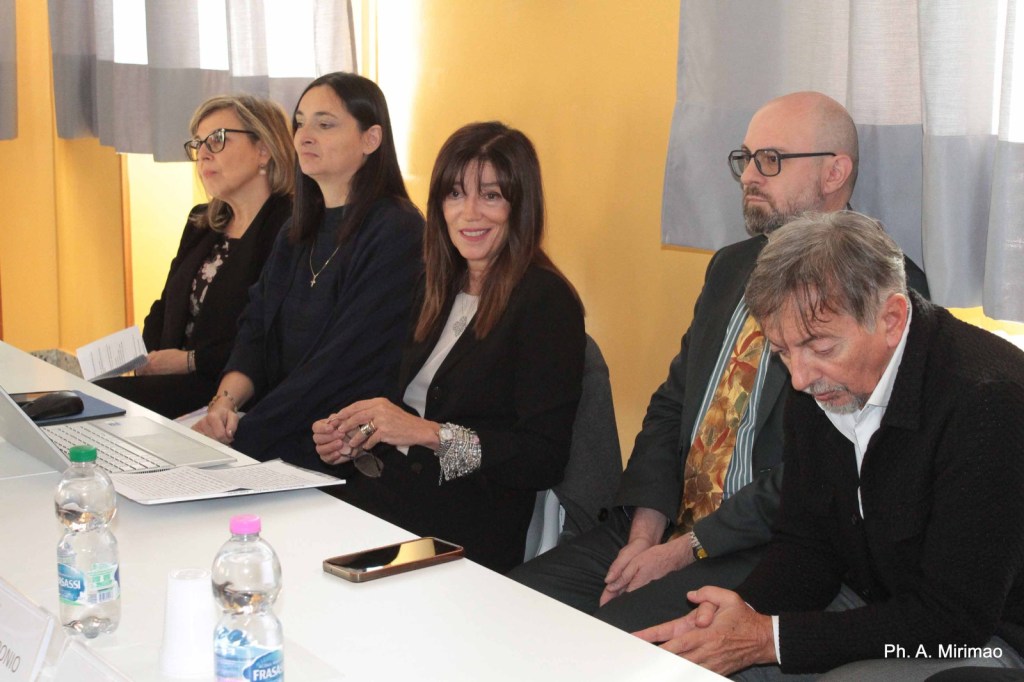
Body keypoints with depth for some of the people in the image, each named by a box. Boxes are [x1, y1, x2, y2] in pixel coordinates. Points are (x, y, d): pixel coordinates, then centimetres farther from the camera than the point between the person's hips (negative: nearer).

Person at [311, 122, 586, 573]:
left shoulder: (546, 301, -7)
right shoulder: (439, 288, 15)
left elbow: (545, 459, -13)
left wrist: (429, 433, -18)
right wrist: (351, 439, 0)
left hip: (465, 535, -6)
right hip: (387, 494, 7)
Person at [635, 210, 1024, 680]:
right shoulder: (816, 387, -4)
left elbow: (952, 619, -25)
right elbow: (805, 545, 6)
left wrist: (769, 637, -24)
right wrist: (738, 616, -15)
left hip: (982, 638, -6)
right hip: (867, 611, 7)